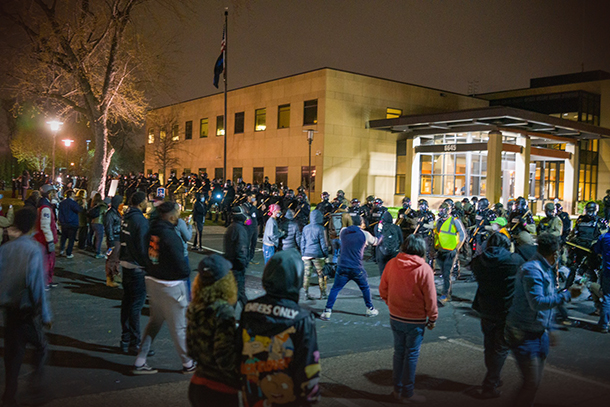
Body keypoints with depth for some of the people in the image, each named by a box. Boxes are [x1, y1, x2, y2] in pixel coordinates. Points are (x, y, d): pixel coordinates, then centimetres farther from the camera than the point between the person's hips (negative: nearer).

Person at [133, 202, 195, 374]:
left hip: (152, 281, 8)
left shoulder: (152, 231, 1)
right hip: (170, 286, -8)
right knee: (179, 327, 8)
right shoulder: (170, 235, -23)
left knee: (154, 321, 21)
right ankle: (188, 363, 24)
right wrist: (186, 272, -2)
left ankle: (139, 362, 24)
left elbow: (146, 254, 12)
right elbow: (180, 265, -21)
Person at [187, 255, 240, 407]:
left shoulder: (194, 309, -1)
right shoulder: (223, 312, -23)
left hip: (196, 385, 7)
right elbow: (225, 360, -24)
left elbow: (192, 351, 10)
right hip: (219, 393, -7)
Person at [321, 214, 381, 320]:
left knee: (335, 289, 6)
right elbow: (375, 242, 15)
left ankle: (327, 312, 0)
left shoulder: (343, 231, 2)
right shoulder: (365, 234, -3)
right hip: (357, 269, -1)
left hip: (342, 267, 1)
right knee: (365, 288, 19)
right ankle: (370, 309, 28)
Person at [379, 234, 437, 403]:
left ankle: (397, 390, 28)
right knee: (411, 356, 8)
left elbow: (383, 290, 4)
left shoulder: (391, 264, -5)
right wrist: (432, 319, 2)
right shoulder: (424, 269, -17)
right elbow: (430, 299, -11)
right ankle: (407, 394, 18)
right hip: (415, 321, -4)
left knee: (399, 353, 17)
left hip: (395, 318, 4)